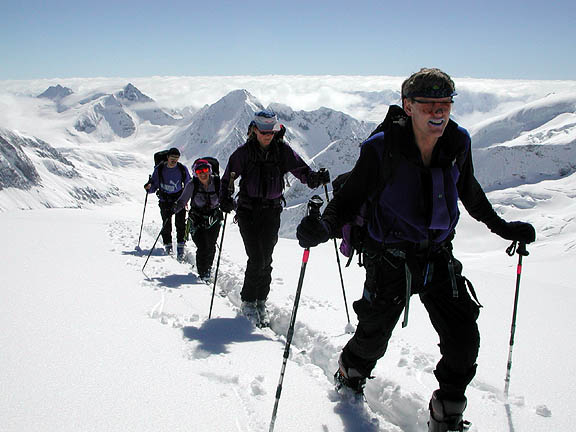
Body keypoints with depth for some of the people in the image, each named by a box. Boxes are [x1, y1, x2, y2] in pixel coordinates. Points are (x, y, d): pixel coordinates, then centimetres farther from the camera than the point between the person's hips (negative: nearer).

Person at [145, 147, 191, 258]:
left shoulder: (182, 169, -2)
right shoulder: (159, 169, -5)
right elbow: (154, 185, 1)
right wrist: (149, 187, -21)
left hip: (179, 199, 0)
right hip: (165, 200, 0)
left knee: (180, 223, -10)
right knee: (166, 224, 0)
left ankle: (181, 246, -4)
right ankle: (168, 246, 15)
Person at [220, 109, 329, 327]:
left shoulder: (283, 150, 0)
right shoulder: (244, 152, -3)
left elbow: (301, 169, -4)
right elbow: (228, 177, 3)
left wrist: (315, 178, -24)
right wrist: (225, 199, -13)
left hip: (271, 211, 2)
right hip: (248, 209, -1)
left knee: (266, 259, 0)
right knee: (256, 258, -9)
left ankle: (261, 301, 17)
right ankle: (248, 301, 9)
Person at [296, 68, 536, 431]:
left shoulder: (458, 143, -5)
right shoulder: (382, 149, -19)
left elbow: (470, 193, 14)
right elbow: (350, 199, -14)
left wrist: (500, 226, 22)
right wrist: (324, 228, -33)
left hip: (439, 258, 4)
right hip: (390, 260, -4)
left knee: (464, 341, 1)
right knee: (374, 337, 11)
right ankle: (350, 377, 47)